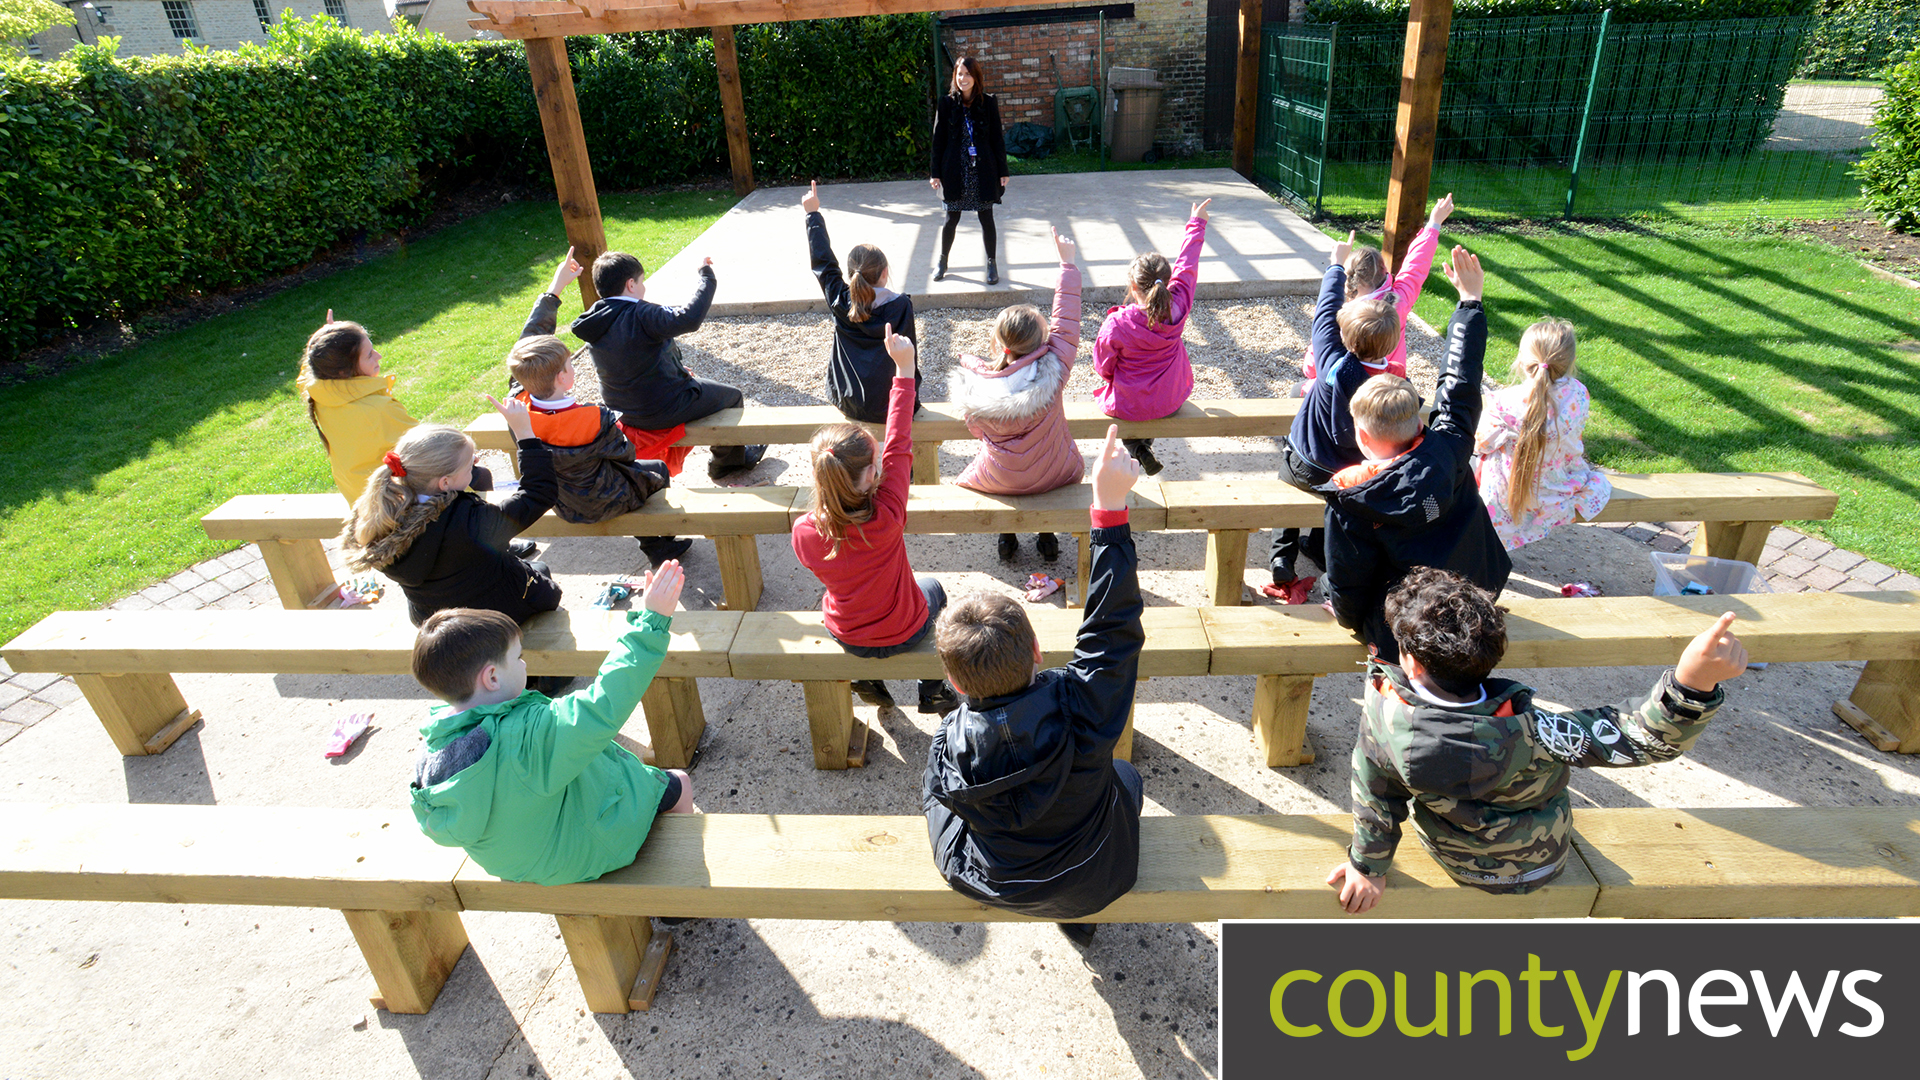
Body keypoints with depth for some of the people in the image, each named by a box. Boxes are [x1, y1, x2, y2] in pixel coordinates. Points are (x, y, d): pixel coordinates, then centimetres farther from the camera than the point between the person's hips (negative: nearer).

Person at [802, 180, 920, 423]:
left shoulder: (840, 302, -9)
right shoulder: (901, 305, -13)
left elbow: (823, 261, 5)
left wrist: (813, 214, 15)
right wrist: (912, 399, 8)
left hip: (847, 405, 3)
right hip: (890, 409, -2)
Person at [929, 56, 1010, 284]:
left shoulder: (988, 103, 0)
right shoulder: (946, 104, 0)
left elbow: (997, 138, 3)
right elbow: (938, 139, 2)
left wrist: (1002, 171, 1)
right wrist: (935, 173, -1)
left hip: (983, 171, 0)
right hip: (955, 171, 0)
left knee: (986, 217, 6)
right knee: (952, 218, 9)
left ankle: (992, 264, 18)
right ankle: (942, 261, 27)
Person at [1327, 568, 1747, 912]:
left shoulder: (1383, 712, -35)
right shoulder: (1525, 733, -41)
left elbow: (1375, 797, -18)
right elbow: (1646, 736, -37)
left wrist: (1369, 866, -1)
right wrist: (1693, 679, -57)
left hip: (1452, 860, 0)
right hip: (1533, 869, 0)